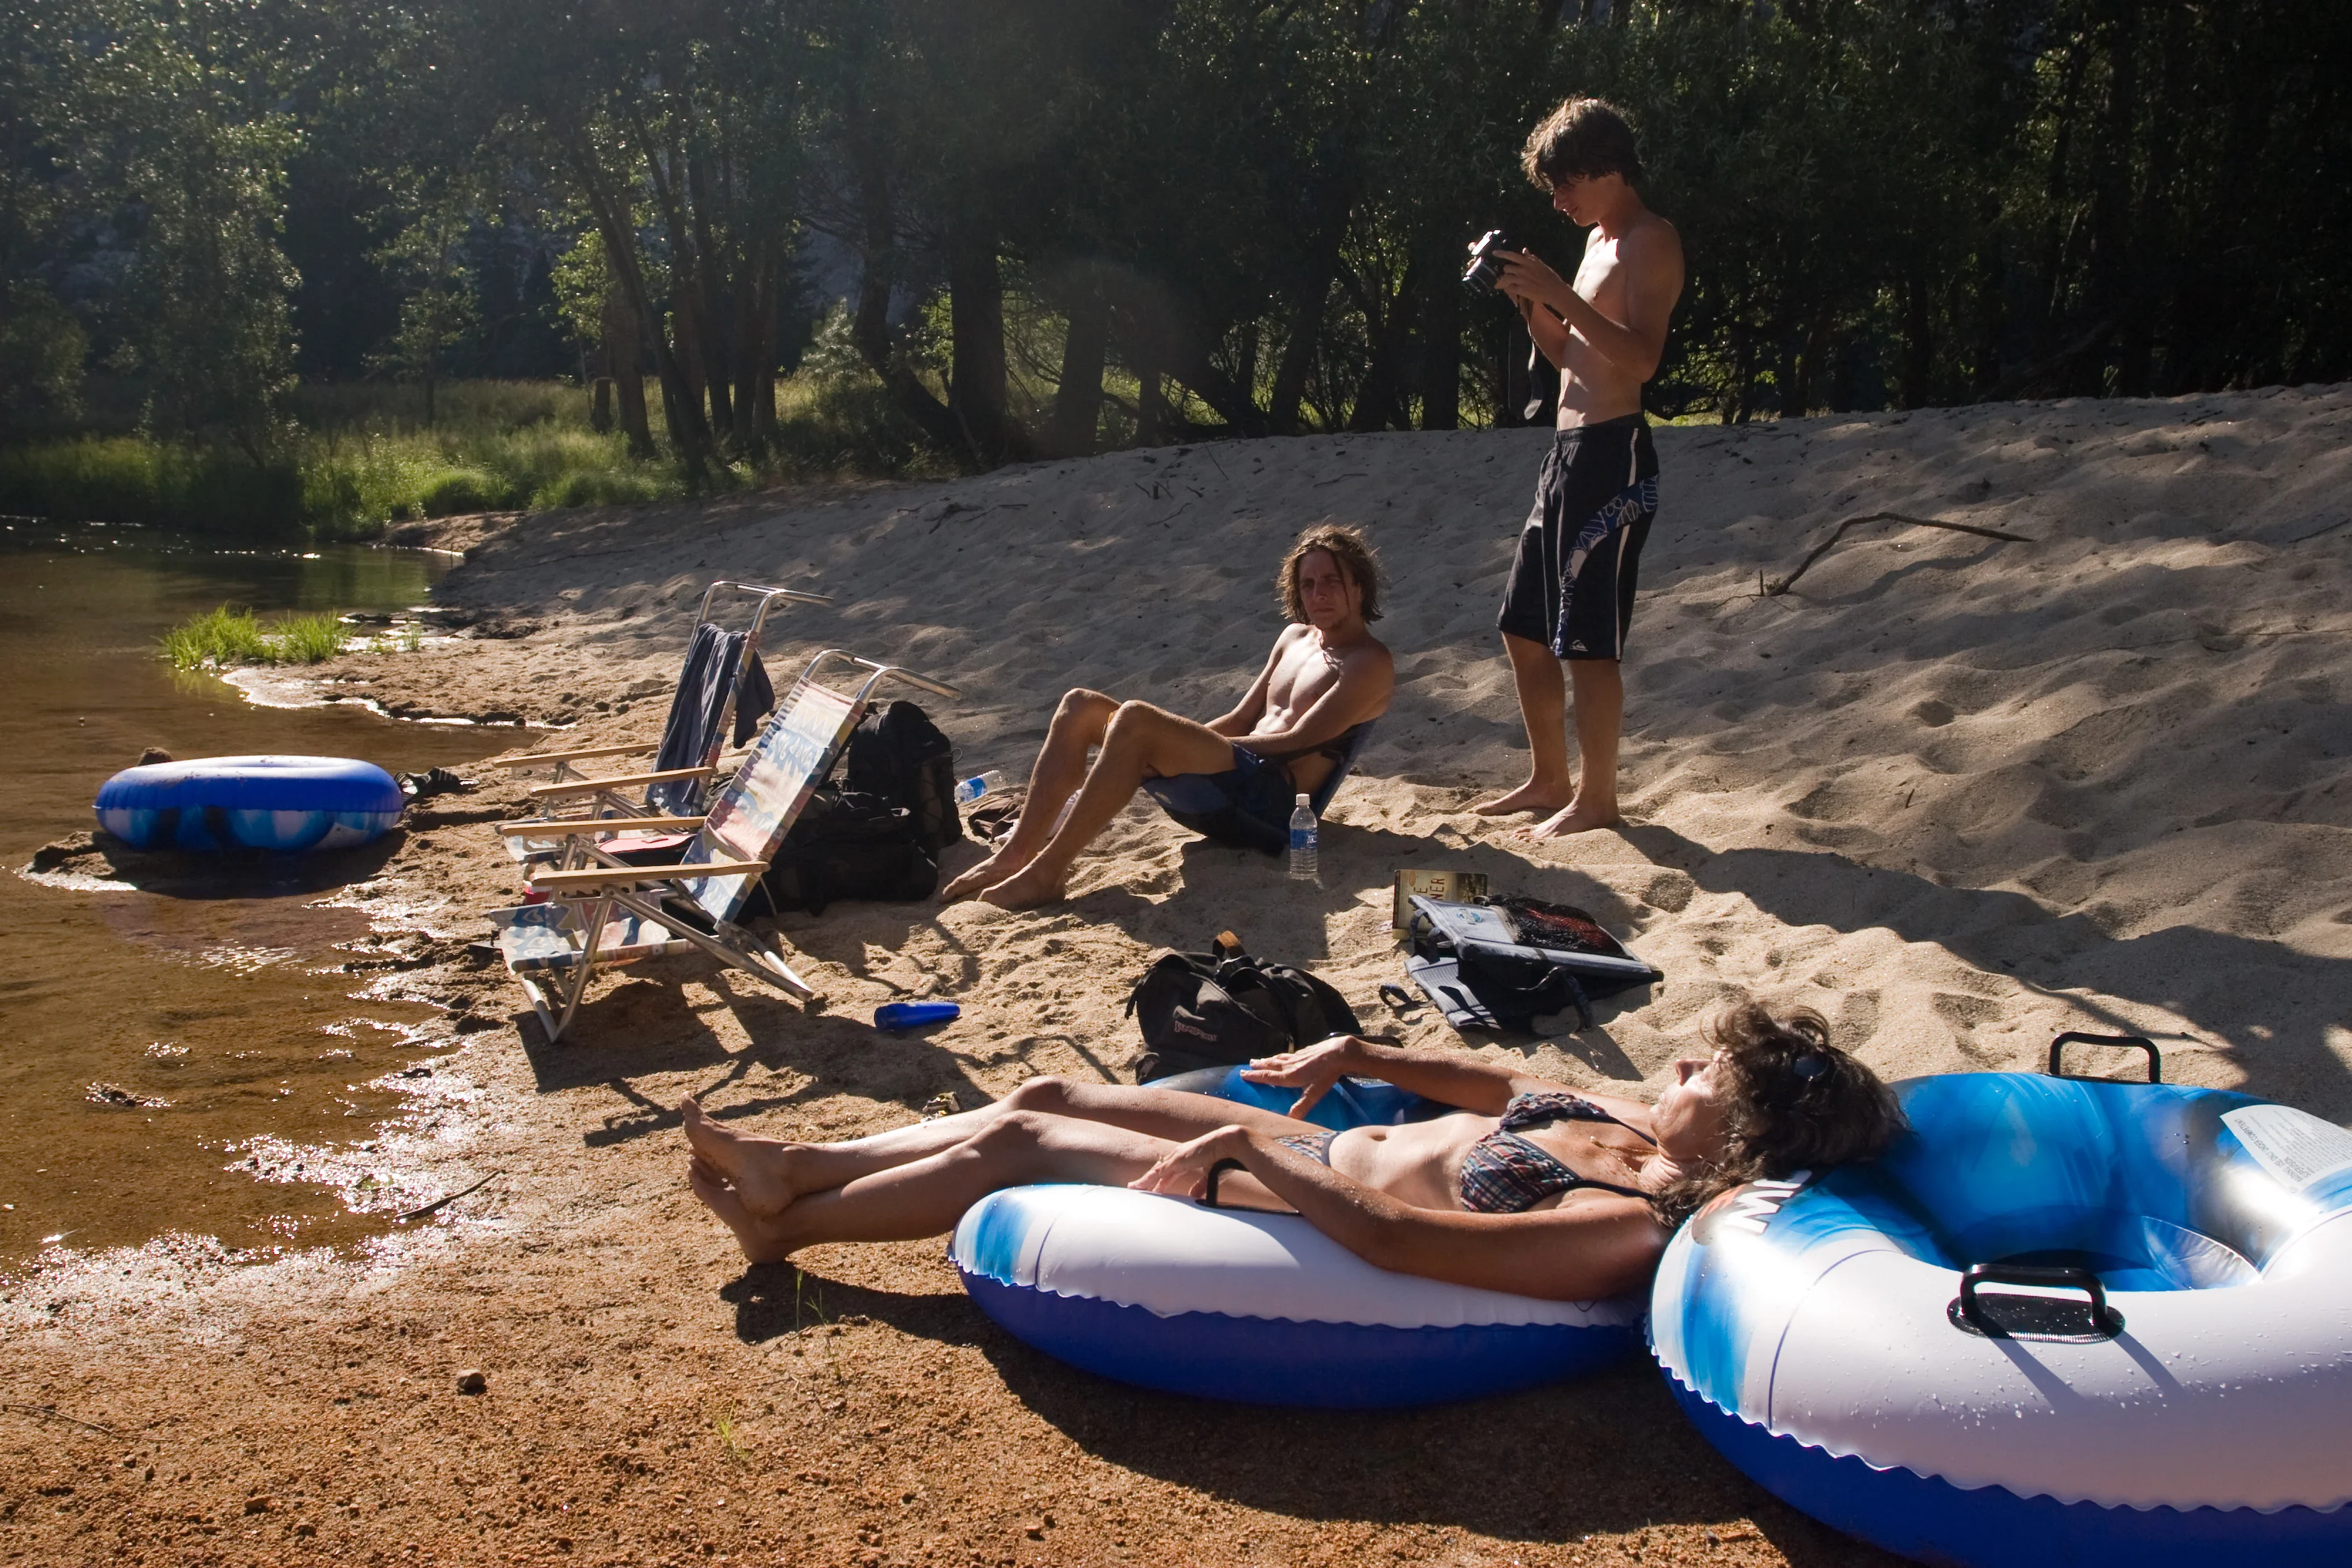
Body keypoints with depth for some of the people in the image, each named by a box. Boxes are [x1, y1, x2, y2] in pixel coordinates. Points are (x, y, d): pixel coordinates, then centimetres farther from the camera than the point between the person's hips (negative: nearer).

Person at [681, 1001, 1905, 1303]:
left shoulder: (1627, 1231, -28)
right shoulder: (1640, 1130, -1)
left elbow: (1394, 1239, -32)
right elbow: (1498, 1087, 14)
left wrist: (1246, 1154, -25)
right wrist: (1358, 1054, 6)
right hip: (1334, 1148, 8)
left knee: (1014, 1147, -3)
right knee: (1045, 1099, 9)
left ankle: (784, 1225, 19)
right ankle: (796, 1168, 24)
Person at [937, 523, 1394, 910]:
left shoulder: (1370, 663, -2)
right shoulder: (1295, 637, 24)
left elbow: (1300, 741, -12)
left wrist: (1194, 744, -11)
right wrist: (1184, 743, 6)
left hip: (1272, 799, -9)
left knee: (1135, 720, -31)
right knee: (1080, 706, -1)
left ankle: (1045, 872, -29)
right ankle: (1016, 853, -11)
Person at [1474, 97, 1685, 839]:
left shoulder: (1651, 242, -9)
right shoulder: (1600, 240, 20)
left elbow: (1640, 359, -22)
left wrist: (1559, 293, -24)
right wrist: (1529, 299, 9)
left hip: (1612, 453, -10)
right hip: (1570, 450, 10)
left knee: (1587, 639, -7)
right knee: (1525, 627, 14)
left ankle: (1596, 798, 4)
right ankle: (1549, 779, 25)